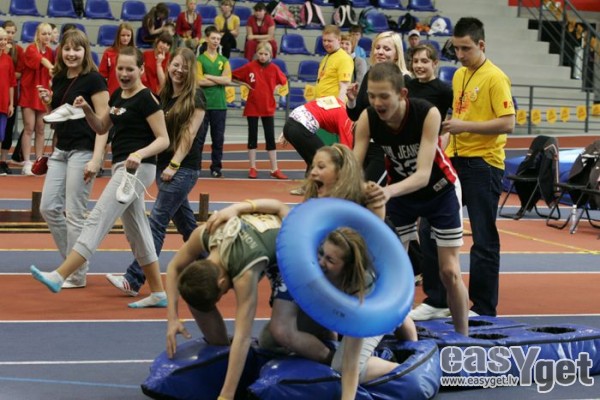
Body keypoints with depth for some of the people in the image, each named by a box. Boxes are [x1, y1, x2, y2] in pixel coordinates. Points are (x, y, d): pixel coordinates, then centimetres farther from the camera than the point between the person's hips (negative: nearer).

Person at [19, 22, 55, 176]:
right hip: (29, 93, -5)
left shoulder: (50, 52, 5)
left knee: (40, 129, 6)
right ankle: (27, 163, -5)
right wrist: (51, 67, -53)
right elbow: (41, 59, -35)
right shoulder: (31, 49, -13)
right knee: (29, 128, -7)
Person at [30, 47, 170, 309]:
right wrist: (87, 110, 3)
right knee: (136, 231, 11)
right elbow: (101, 128, 22)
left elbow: (163, 139, -14)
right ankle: (158, 293, 17)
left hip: (137, 168, -10)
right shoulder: (117, 96, 13)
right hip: (122, 168, 10)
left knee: (97, 220, -14)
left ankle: (59, 277, -18)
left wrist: (140, 153, -31)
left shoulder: (146, 99, -12)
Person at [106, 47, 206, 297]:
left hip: (184, 167, -7)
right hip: (163, 164, 7)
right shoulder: (163, 96, 13)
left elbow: (189, 134, -12)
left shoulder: (195, 98, -6)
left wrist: (174, 165, -18)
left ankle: (134, 280, -15)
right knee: (185, 222, 13)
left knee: (157, 220, -12)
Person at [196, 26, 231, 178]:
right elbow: (199, 81, -10)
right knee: (199, 137, -1)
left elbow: (228, 80, -3)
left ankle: (216, 167, 13)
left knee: (218, 138, 6)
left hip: (220, 104, 3)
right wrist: (219, 80, -6)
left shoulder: (224, 60, 12)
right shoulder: (200, 59, 3)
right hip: (202, 103, -3)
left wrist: (208, 76, -8)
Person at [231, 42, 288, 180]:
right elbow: (233, 76, 0)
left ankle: (275, 169, 7)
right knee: (252, 137, 7)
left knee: (270, 138, 4)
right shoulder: (250, 67, -7)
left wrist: (276, 88, -2)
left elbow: (283, 81, 13)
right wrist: (245, 84, -6)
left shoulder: (274, 68, -3)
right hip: (252, 107, -1)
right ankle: (253, 168, 14)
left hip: (268, 107, 1)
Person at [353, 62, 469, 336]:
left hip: (439, 190, -3)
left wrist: (390, 190, -59)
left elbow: (423, 175, -41)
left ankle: (462, 337, 14)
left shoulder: (428, 114, -34)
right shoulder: (368, 119, -25)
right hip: (400, 193, 3)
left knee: (449, 272, -2)